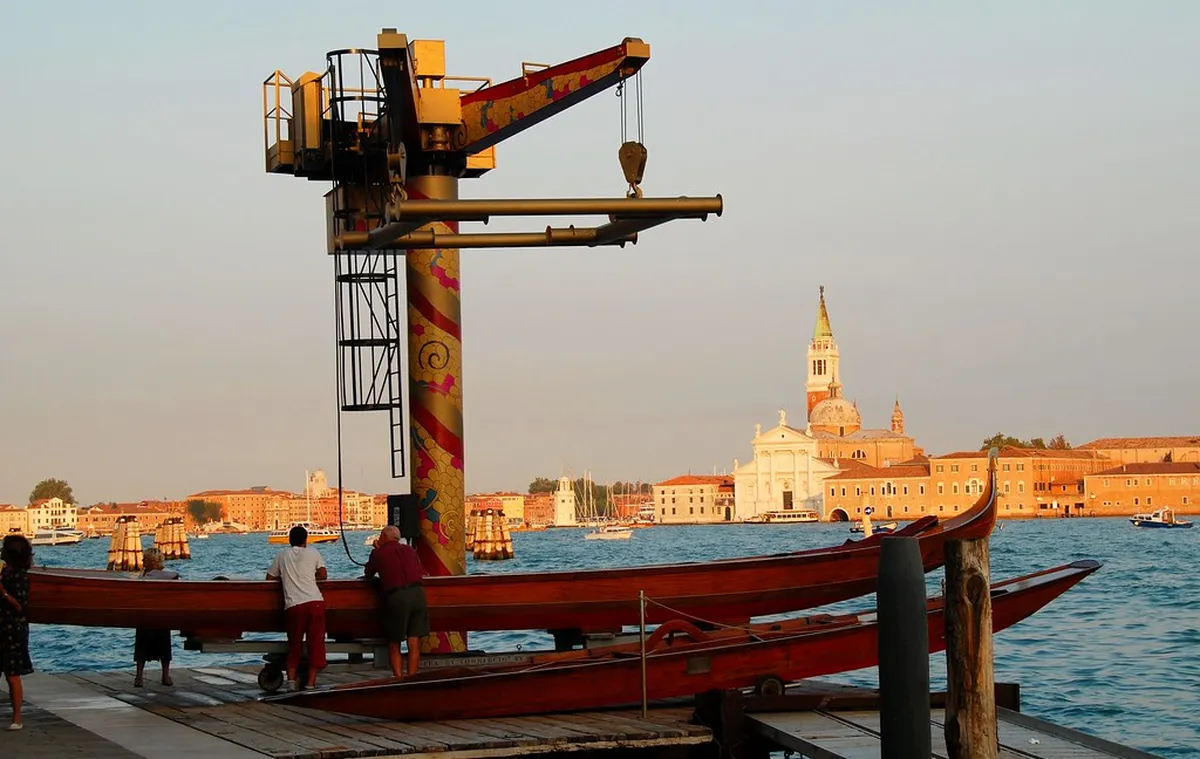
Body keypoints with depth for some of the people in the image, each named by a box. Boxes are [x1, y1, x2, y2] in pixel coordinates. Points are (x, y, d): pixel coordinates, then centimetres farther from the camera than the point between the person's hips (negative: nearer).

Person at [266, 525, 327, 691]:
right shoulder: (312, 553, 11)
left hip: (294, 605, 1)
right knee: (315, 643, 4)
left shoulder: (282, 555, 14)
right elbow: (323, 575, 16)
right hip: (315, 602, -1)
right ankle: (310, 682, 0)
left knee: (294, 644, 13)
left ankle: (291, 680, 0)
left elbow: (270, 578, 21)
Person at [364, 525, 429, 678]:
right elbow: (422, 573, 24)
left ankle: (398, 677, -1)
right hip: (417, 593, 3)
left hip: (396, 596, -3)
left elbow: (368, 575, 20)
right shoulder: (409, 550, 18)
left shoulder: (378, 553, 8)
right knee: (414, 643, 7)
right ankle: (411, 678, 4)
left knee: (394, 644, 8)